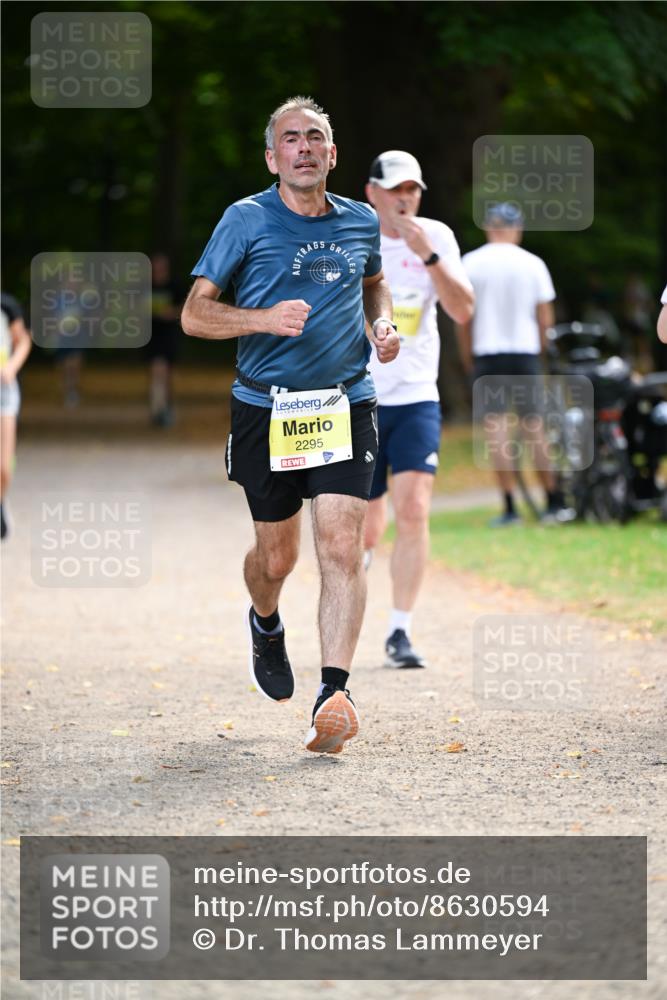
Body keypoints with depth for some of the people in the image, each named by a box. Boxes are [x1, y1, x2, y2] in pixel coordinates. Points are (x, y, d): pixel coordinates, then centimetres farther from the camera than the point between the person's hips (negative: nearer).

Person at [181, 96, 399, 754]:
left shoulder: (361, 223, 9)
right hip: (266, 409, -1)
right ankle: (265, 625, 44)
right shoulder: (245, 221, -2)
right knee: (277, 555, 8)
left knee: (342, 547, -15)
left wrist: (381, 325, 8)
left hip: (345, 404, 1)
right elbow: (194, 312, -2)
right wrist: (263, 318, -20)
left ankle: (334, 694, -20)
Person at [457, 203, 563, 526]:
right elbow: (546, 319, 2)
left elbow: (463, 318, 0)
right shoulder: (532, 263, 1)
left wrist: (467, 355, 12)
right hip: (526, 352, 1)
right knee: (534, 427, 9)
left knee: (497, 427, -2)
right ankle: (553, 502, 12)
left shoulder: (471, 263, -1)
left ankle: (510, 507, -8)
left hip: (487, 353, -1)